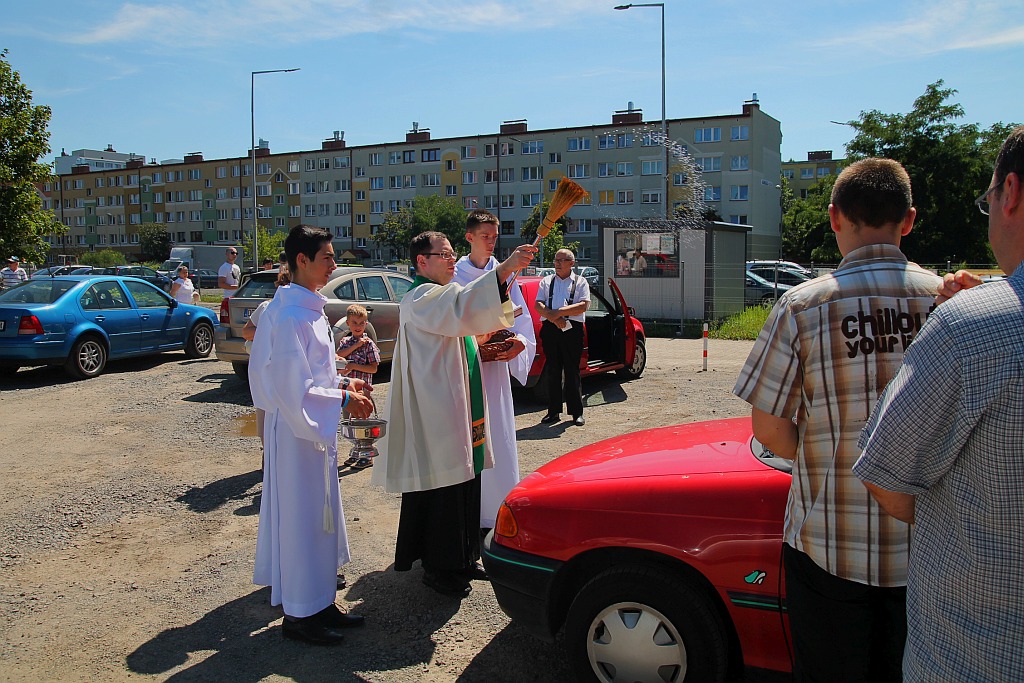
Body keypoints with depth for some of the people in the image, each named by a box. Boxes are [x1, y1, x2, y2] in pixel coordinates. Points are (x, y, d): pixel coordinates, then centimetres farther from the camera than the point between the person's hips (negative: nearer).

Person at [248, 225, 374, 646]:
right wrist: (344, 399, -17)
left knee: (320, 514, 16)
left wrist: (342, 383, 7)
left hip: (315, 427, 10)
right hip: (296, 429, -10)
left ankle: (319, 603, 29)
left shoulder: (309, 308, 10)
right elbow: (293, 388, -23)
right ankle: (299, 614, 16)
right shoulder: (290, 314, -20)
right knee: (301, 516, 1)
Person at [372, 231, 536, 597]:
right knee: (441, 489, -2)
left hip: (460, 410, 10)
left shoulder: (444, 296, 17)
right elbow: (462, 306, -34)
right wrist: (504, 269, -40)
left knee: (464, 482, 14)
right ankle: (439, 568, 11)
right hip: (435, 413, -10)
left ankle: (462, 558, 26)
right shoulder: (421, 299, -14)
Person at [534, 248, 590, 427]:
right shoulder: (546, 282, 17)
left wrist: (559, 312, -13)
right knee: (552, 371, 5)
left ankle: (577, 413, 5)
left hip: (572, 330, -2)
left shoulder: (580, 282, 10)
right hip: (550, 330, 3)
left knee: (572, 371, -1)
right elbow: (538, 305, 5)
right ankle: (553, 411, 11)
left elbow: (584, 305, -5)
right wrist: (553, 317, -12)